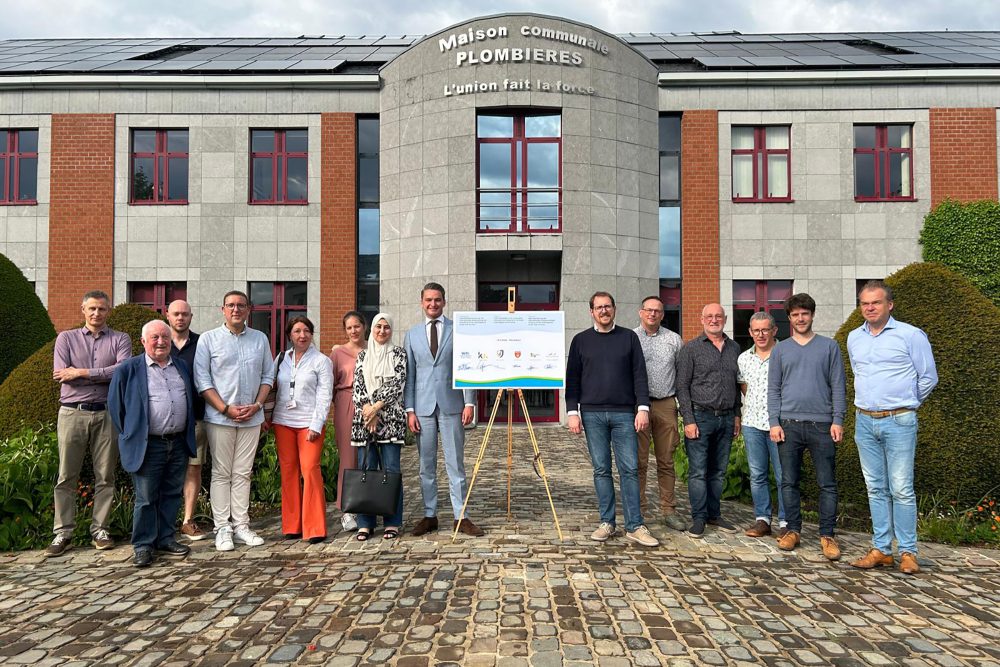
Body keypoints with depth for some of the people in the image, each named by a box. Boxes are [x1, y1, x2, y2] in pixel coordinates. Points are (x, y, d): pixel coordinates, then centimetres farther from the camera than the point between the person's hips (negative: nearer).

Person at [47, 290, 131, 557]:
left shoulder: (120, 339, 7)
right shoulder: (66, 338, 10)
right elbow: (61, 374, -5)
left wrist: (82, 372, -11)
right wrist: (106, 375, -8)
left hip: (107, 414, 0)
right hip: (72, 413, 0)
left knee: (105, 476, 5)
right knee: (66, 476, 3)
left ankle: (100, 530, 13)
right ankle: (63, 533, 10)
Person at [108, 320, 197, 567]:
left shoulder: (182, 367, 13)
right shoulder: (128, 369, -1)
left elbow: (192, 400, 22)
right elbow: (115, 403, 2)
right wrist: (129, 435, 1)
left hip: (179, 443, 4)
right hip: (147, 445, -4)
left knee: (172, 495, 11)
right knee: (146, 499, 2)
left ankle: (165, 539, 23)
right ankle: (143, 546, 13)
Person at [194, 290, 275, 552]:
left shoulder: (260, 339, 9)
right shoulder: (208, 339, 0)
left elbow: (268, 376, 11)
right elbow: (202, 380, -4)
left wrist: (257, 405, -4)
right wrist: (226, 409, -12)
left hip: (252, 418, 3)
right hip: (220, 417, -2)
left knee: (243, 473, 8)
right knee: (221, 473, 3)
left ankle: (241, 525, 13)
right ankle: (222, 528, 9)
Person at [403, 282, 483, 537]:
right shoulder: (412, 335, 11)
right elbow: (408, 375, 8)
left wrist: (468, 403, -5)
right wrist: (409, 410, 0)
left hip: (451, 406, -2)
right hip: (423, 408, 2)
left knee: (455, 464, 2)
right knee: (426, 465, 7)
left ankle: (461, 517, 8)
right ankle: (429, 515, 17)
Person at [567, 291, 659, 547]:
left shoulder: (629, 337, 9)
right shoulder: (581, 340, 9)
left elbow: (639, 374, 6)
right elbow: (572, 379, 8)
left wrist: (643, 408, -3)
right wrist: (572, 412, -1)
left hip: (624, 413, 0)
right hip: (592, 413, 0)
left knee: (630, 469, -2)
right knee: (601, 469, 4)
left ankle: (634, 526, 3)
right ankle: (607, 523, 12)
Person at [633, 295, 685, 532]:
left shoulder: (674, 340, 11)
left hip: (666, 405, 2)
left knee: (666, 461, 7)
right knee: (639, 461, 0)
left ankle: (668, 510, 15)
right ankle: (638, 510, 8)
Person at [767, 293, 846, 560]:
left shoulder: (829, 346, 7)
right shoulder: (780, 350, 10)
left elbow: (838, 386, 4)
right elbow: (773, 389, 8)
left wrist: (838, 420, -4)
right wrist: (774, 422, -1)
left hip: (822, 424, -1)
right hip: (789, 424, 1)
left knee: (827, 483, 2)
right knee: (789, 481, 6)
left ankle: (827, 535, 11)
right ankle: (792, 530, 17)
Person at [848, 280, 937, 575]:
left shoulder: (910, 335, -5)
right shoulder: (854, 338, 11)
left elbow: (928, 378, 1)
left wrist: (905, 405, 9)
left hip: (899, 422, -5)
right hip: (865, 421, 5)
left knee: (901, 490, -4)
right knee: (876, 489, 9)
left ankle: (907, 552, 7)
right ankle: (881, 549, 15)